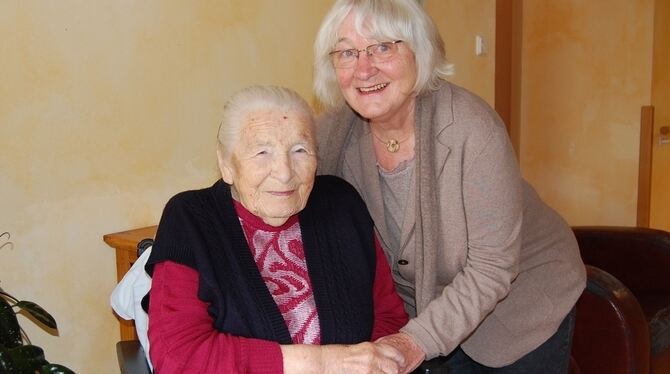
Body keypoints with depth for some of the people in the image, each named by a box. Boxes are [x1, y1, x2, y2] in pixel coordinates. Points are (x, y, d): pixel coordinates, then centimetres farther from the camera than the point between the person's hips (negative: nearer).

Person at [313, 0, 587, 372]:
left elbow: (492, 267, -26)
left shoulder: (473, 129, -29)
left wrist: (420, 339, -34)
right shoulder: (333, 130, -17)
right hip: (426, 310, 3)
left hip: (521, 304, -3)